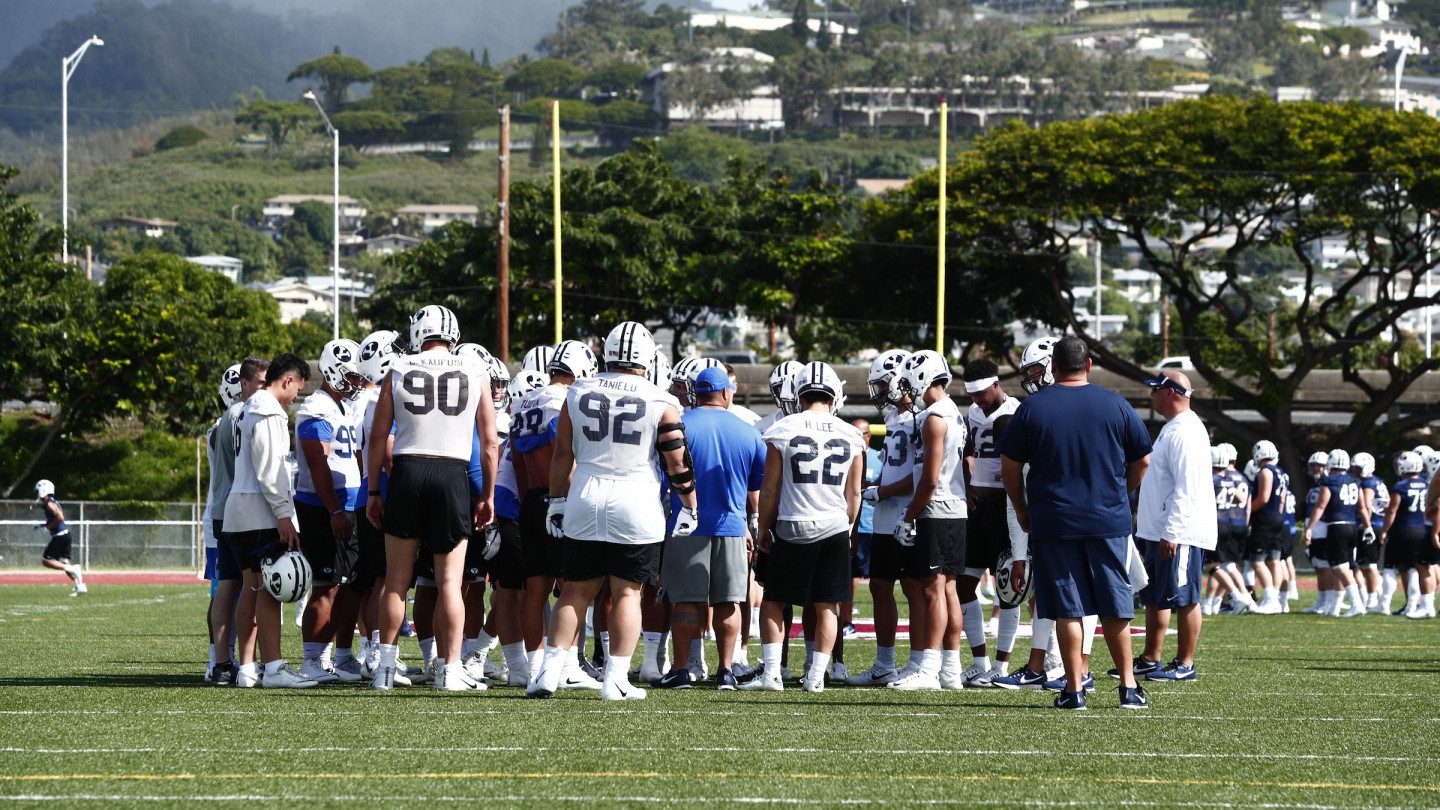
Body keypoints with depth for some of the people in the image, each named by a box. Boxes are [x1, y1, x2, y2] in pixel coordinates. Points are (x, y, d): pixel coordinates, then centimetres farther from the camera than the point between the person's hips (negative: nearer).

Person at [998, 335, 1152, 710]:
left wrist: (1021, 509, 16)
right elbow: (1142, 460, 8)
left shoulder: (1032, 407, -3)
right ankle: (1129, 687, 12)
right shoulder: (1115, 405, 0)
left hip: (1054, 522, -1)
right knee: (1115, 607, 9)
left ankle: (1074, 689, 3)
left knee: (1066, 609, 3)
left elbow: (1010, 466, 2)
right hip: (1109, 521, 1)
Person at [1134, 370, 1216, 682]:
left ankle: (1185, 664, 2)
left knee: (1184, 598, -3)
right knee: (1154, 597, 15)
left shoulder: (1186, 433, -17)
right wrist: (1143, 512, 24)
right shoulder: (1172, 428, 17)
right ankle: (1151, 659, 21)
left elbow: (1187, 489, -23)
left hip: (1181, 534, -11)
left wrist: (1172, 532, -25)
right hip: (1159, 530, 11)